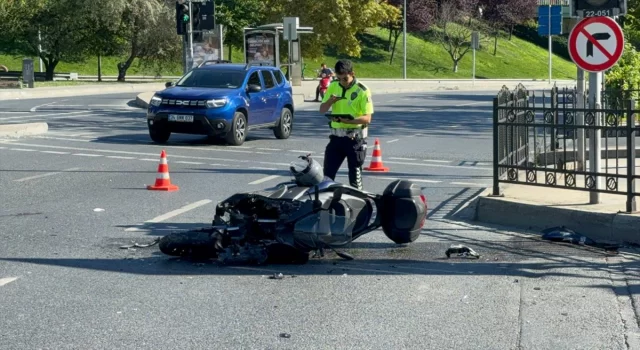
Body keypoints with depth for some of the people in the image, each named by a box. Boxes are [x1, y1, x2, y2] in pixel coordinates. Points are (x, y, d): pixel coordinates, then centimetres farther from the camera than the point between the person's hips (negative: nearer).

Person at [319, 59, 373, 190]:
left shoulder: (362, 90, -9)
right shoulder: (333, 86, 7)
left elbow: (367, 118, -14)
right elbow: (322, 110, 12)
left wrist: (347, 120, -29)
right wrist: (330, 101, -11)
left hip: (355, 137, -5)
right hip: (336, 135, 5)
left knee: (355, 175, 1)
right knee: (328, 172, 4)